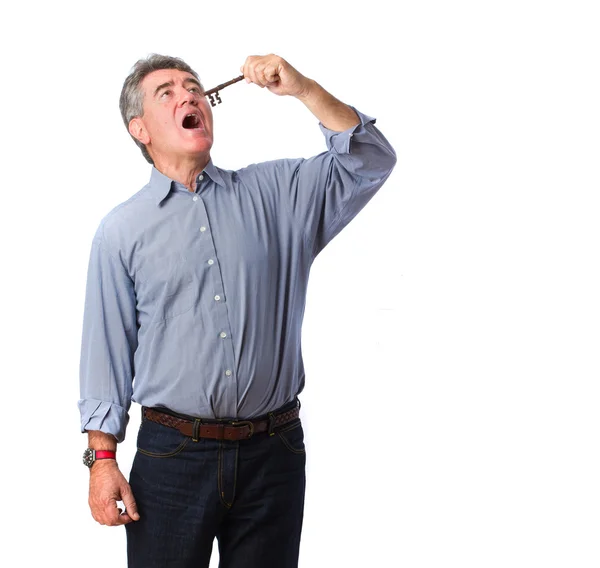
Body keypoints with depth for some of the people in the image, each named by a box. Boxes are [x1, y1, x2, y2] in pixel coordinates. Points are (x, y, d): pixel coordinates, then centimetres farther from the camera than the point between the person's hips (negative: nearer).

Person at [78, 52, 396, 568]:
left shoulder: (274, 193, 8)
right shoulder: (121, 230, 4)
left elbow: (370, 162, 2)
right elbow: (108, 352, 3)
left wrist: (302, 89, -8)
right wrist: (103, 458, -4)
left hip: (273, 452, 2)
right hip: (172, 455, -1)